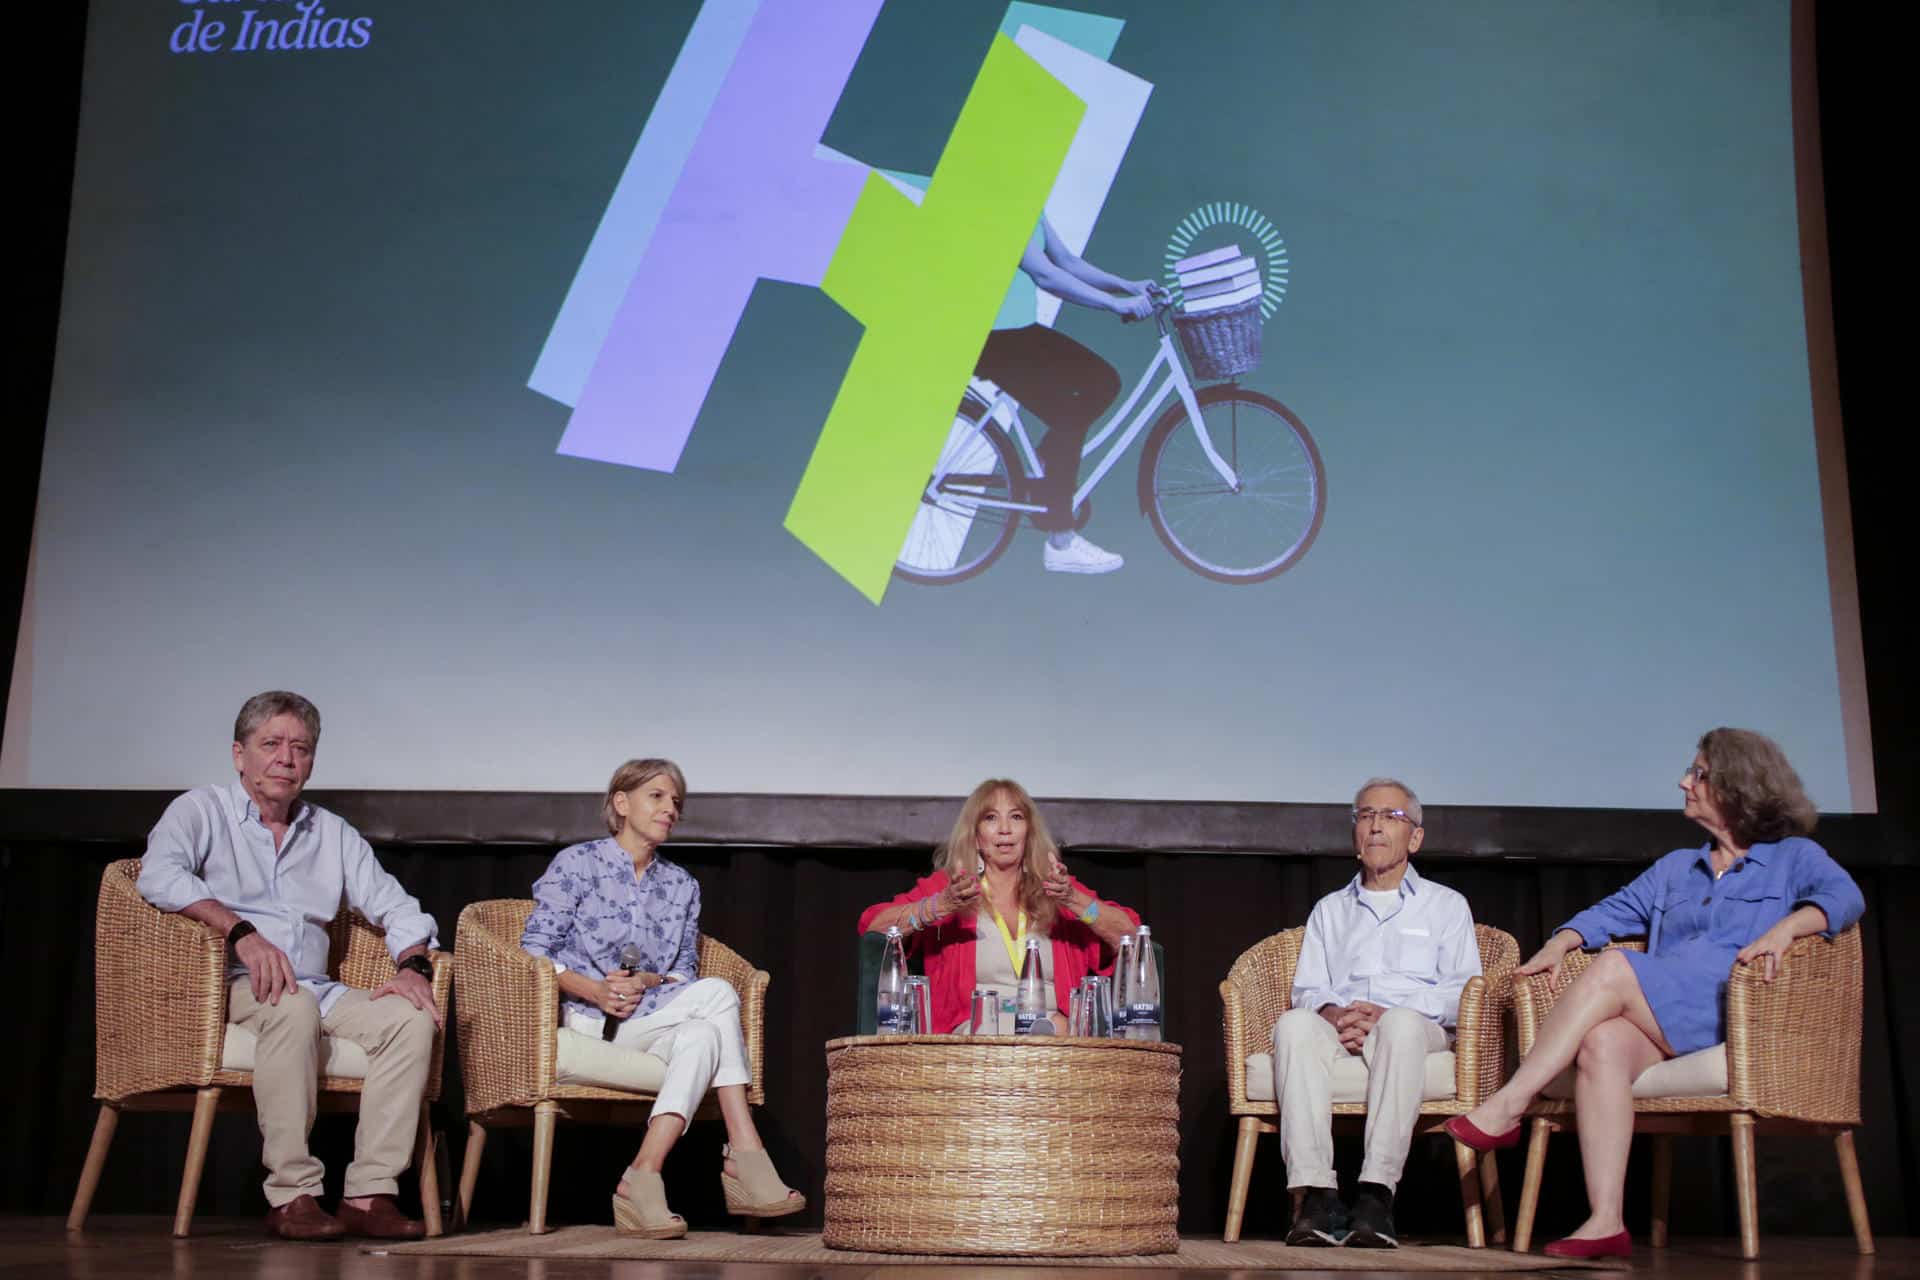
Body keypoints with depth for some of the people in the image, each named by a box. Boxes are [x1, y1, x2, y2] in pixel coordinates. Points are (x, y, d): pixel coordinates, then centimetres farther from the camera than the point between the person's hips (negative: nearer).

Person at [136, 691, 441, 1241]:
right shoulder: (201, 811, 7)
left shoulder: (332, 833, 21)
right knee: (294, 1007, -37)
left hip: (317, 987, 5)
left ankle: (370, 1192, -25)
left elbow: (395, 906, 17)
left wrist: (413, 965, -5)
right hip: (229, 987, -5)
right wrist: (243, 932, -26)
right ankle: (292, 1195, -32)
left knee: (412, 1016, -21)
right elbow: (159, 874, -14)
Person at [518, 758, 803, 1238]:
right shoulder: (575, 864, 4)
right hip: (587, 1021, -5)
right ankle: (745, 1155, -32)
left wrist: (646, 982, -10)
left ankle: (643, 1177, -39)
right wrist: (595, 990, -19)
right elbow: (534, 950, -3)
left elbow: (685, 971, 13)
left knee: (702, 1035, -32)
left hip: (654, 1019, 5)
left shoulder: (682, 885, 19)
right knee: (718, 993, -28)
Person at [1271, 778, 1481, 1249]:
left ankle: (1376, 1193, -45)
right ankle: (1315, 1196, -43)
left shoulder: (1446, 905, 21)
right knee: (1295, 1025, -34)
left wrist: (1386, 1013, -10)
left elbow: (1464, 991, 6)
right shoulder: (1329, 910, 30)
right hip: (1339, 1029, 2)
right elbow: (1307, 988, 18)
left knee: (1401, 1024, -40)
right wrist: (1333, 1012, -7)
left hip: (1417, 1029, -2)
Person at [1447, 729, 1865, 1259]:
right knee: (1601, 1043, -32)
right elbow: (1613, 912, 25)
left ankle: (1507, 1107, -29)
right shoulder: (1675, 868, 32)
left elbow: (1844, 895, -5)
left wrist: (1785, 928, -24)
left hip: (1735, 1011, -4)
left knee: (1612, 969, -29)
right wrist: (1561, 942, 6)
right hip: (1656, 1025, 4)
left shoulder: (1793, 857, 15)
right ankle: (1605, 1223, -40)